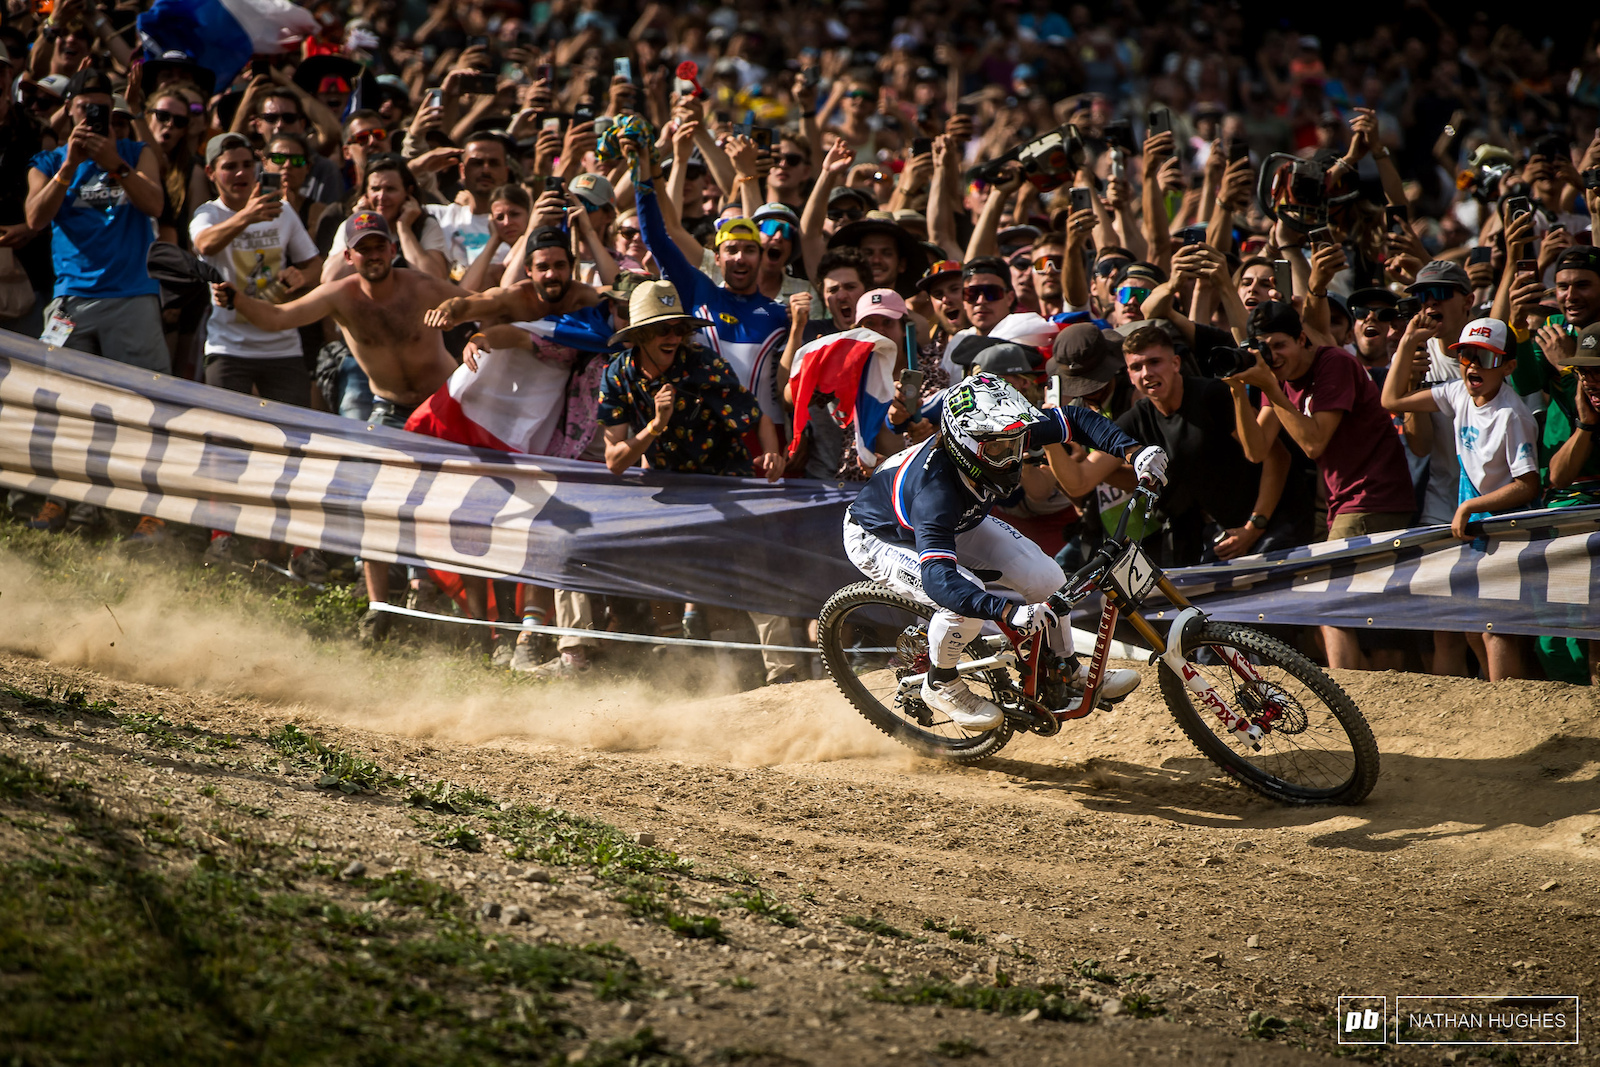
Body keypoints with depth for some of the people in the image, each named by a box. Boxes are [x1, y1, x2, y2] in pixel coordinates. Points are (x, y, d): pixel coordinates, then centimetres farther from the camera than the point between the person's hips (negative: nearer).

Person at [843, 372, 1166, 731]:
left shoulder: (1002, 438, -27)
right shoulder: (935, 489, -45)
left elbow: (1076, 419, -13)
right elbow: (938, 578, -53)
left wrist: (1133, 451, -28)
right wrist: (1010, 613, -63)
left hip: (957, 524, 7)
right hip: (878, 539, -7)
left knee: (1045, 576, -7)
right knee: (965, 601, -31)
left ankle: (1068, 675, 17)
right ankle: (940, 685, -3)